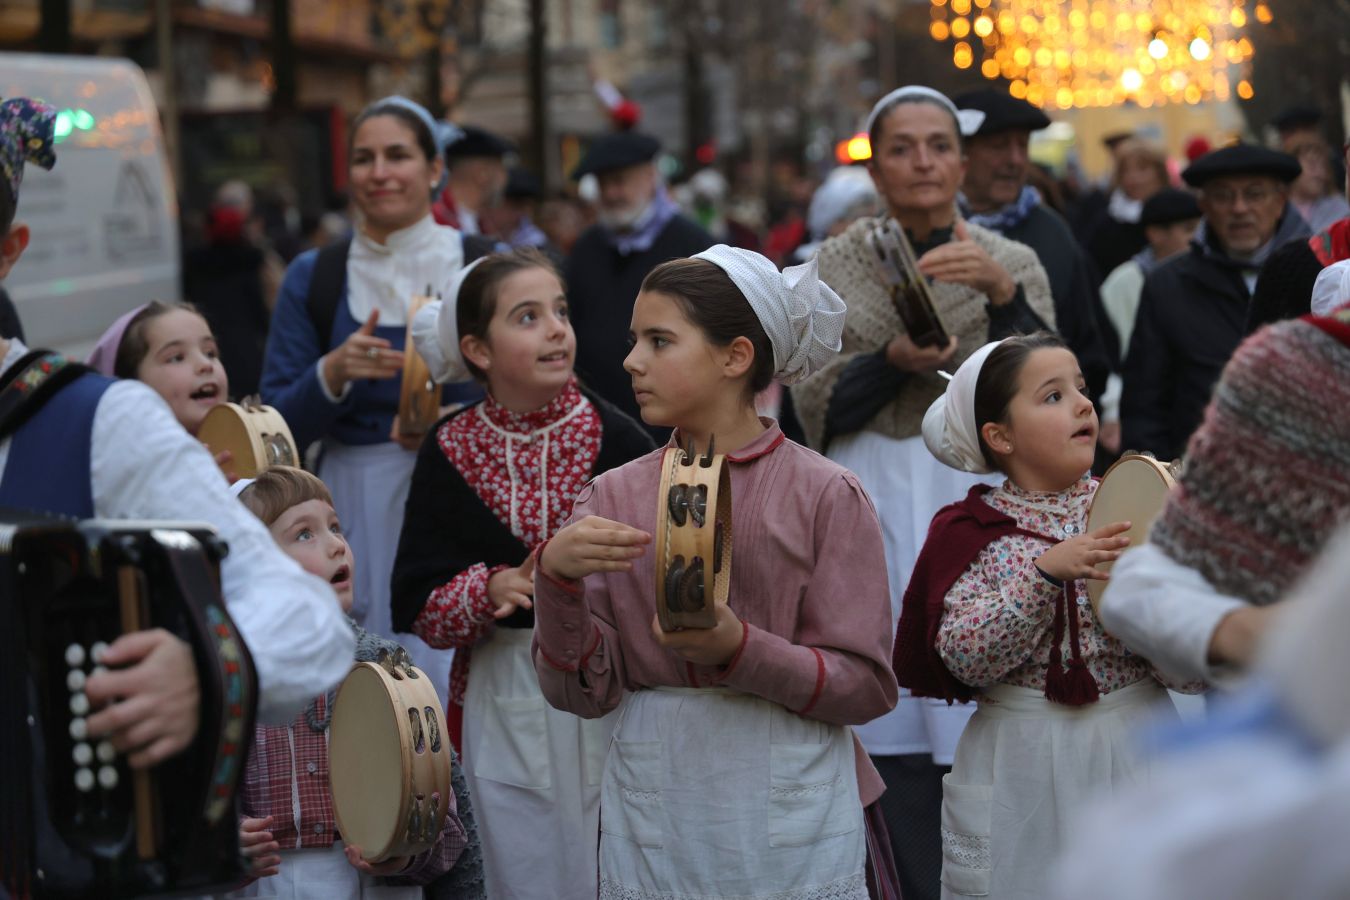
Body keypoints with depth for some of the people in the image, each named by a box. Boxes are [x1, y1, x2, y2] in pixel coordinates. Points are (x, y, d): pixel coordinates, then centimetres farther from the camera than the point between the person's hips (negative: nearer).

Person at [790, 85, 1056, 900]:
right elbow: (817, 404, 4)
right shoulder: (834, 266, 9)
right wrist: (892, 360, -13)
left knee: (979, 731, -6)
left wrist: (1001, 292, -19)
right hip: (875, 503, 1)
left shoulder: (1012, 263, 7)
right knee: (893, 734, -3)